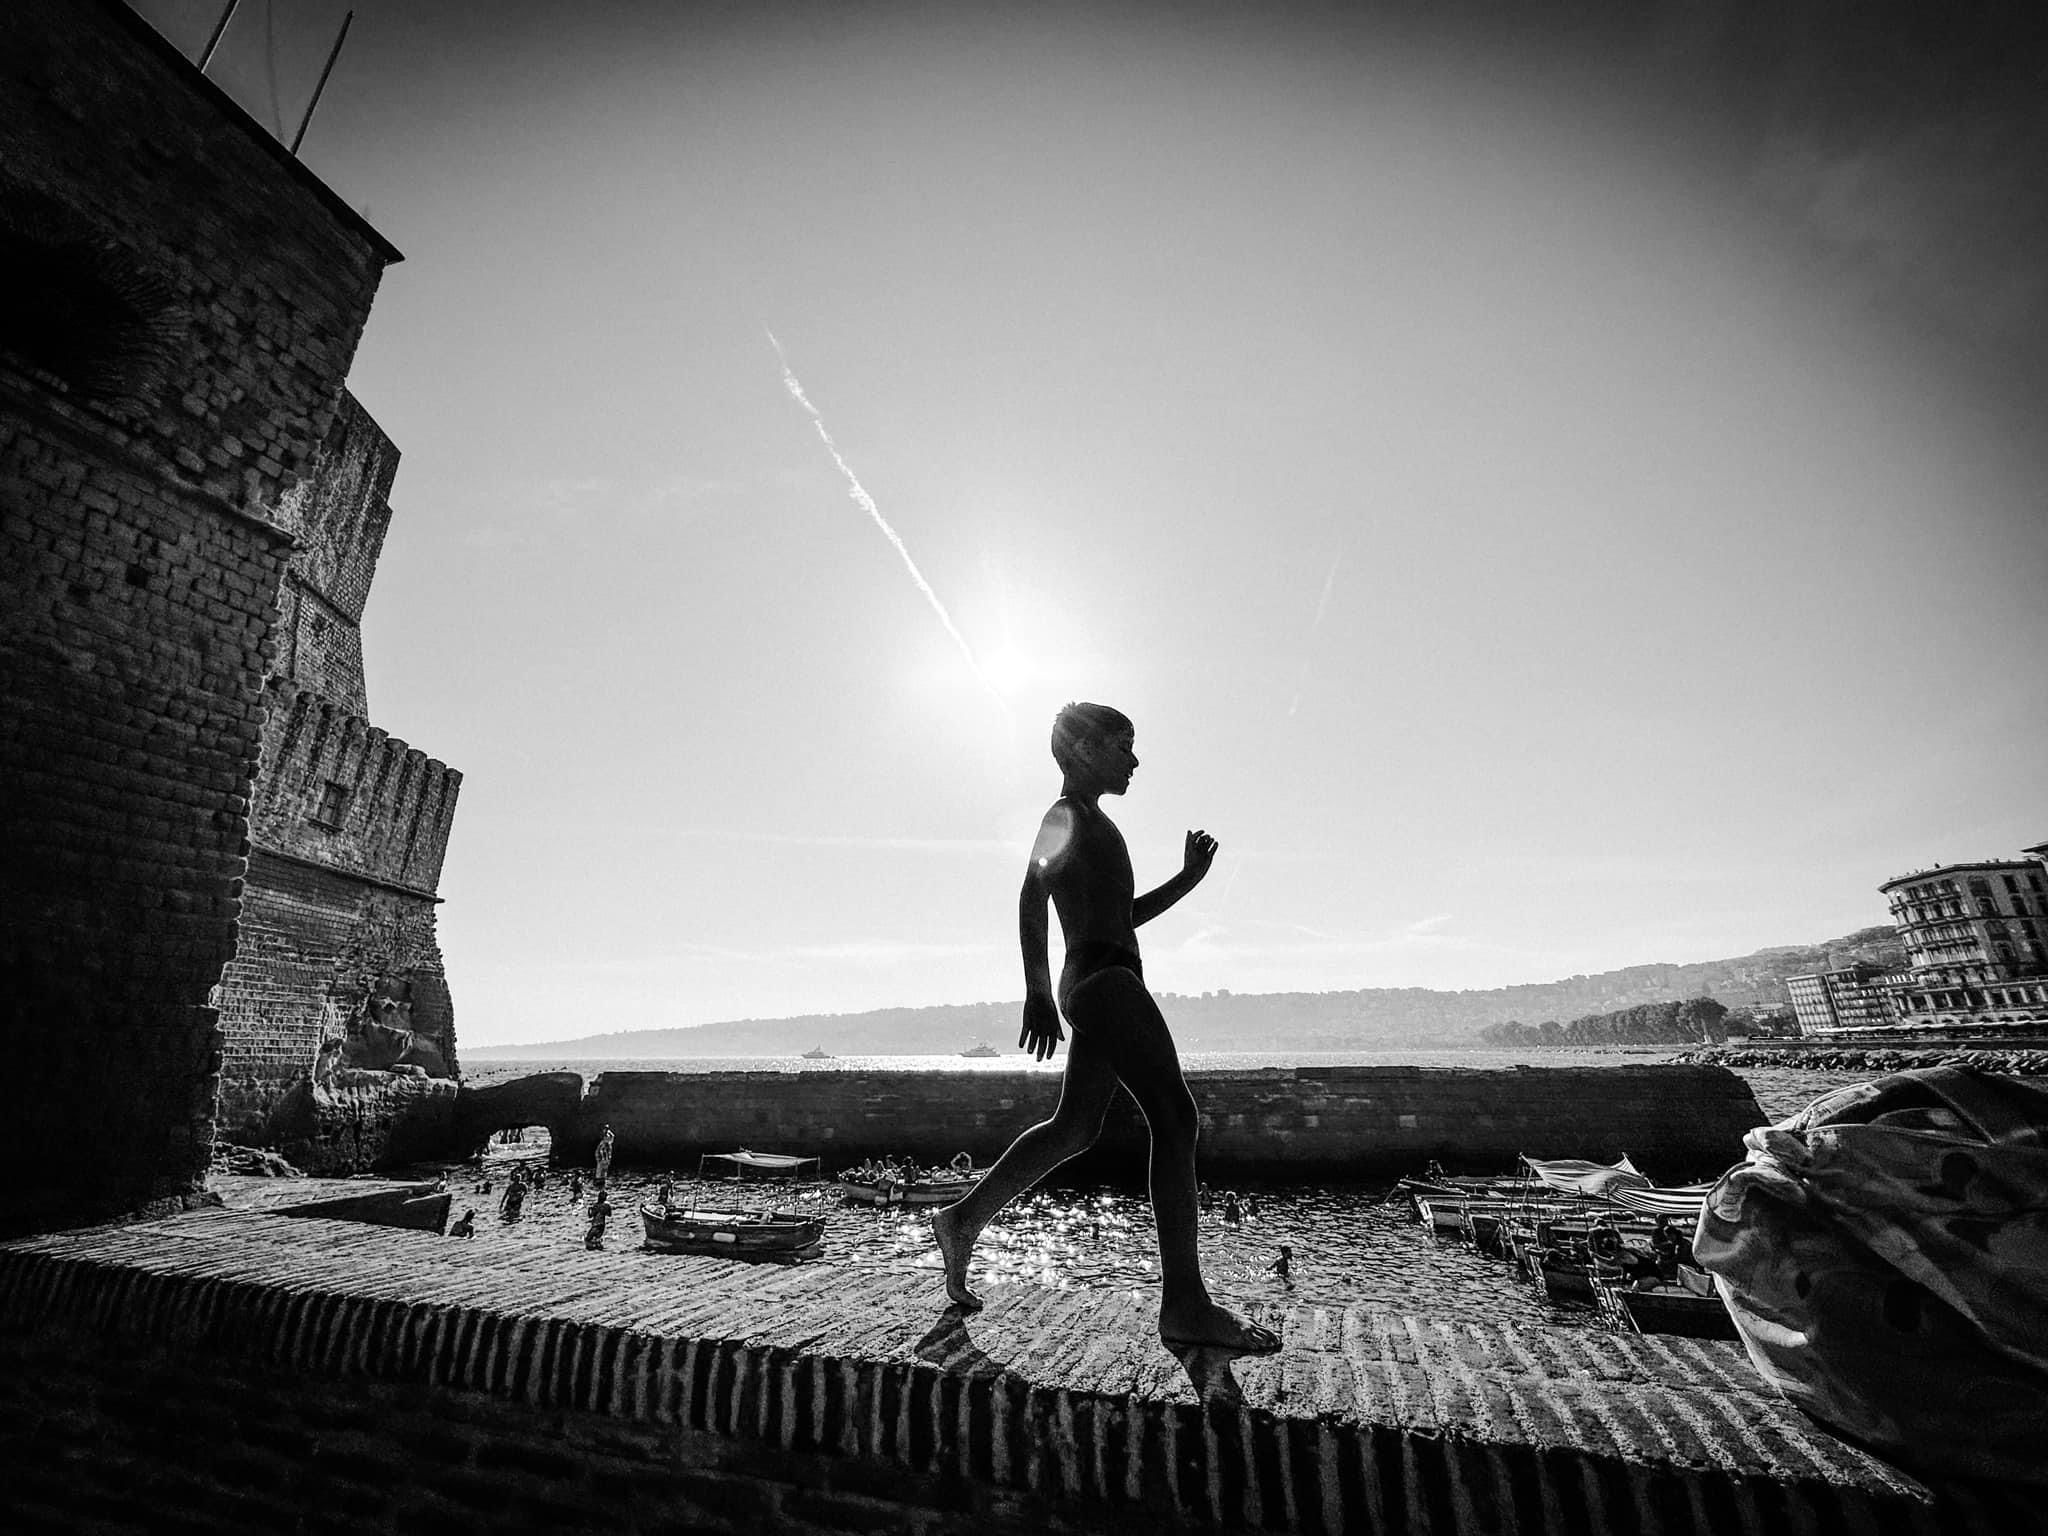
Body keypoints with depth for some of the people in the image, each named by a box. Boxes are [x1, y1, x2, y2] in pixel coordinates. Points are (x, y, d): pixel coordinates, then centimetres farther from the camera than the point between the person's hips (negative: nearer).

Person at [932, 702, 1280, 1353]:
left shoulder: (1092, 825, 25)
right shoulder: (1068, 815, -3)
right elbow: (1032, 900, -14)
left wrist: (1186, 879, 18)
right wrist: (1038, 993, -20)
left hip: (1101, 986, 10)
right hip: (1102, 979, -10)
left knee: (1074, 1128, 12)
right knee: (1175, 1116, -10)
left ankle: (963, 1219, 22)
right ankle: (1185, 1304, -5)